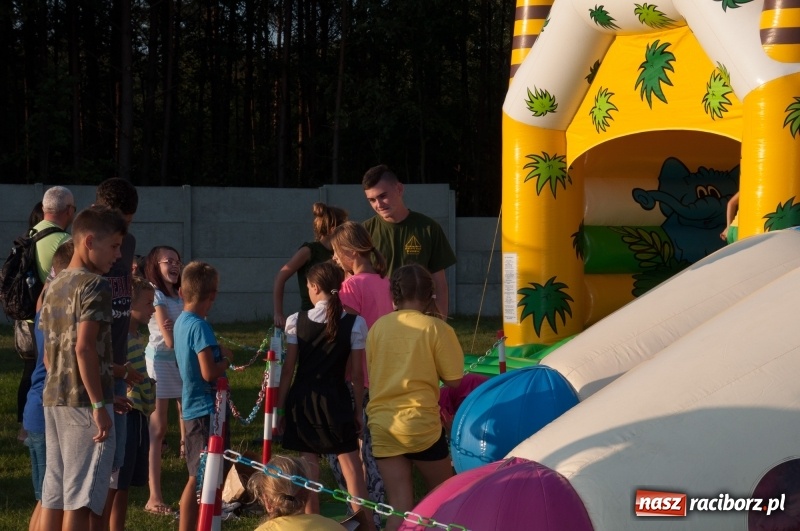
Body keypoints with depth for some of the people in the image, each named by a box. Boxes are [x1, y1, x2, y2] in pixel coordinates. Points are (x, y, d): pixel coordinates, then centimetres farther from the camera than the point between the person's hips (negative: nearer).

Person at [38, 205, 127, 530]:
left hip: (53, 399, 8)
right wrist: (99, 405, -19)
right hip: (84, 401, -8)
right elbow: (84, 348, -20)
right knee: (82, 498, -5)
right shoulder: (94, 286, -11)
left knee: (53, 495, 10)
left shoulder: (54, 287, 15)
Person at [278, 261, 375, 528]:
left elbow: (288, 370, -2)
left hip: (302, 400, 1)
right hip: (336, 401, -1)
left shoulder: (296, 321, -5)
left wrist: (280, 408, 6)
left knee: (308, 467, 9)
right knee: (351, 467, 4)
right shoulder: (355, 324, -7)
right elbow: (357, 374, -4)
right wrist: (358, 408, 7)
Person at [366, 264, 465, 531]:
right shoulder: (436, 328, -6)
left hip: (381, 423, 3)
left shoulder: (378, 327, 6)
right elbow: (454, 380, -5)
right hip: (421, 422, -3)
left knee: (400, 507, 3)